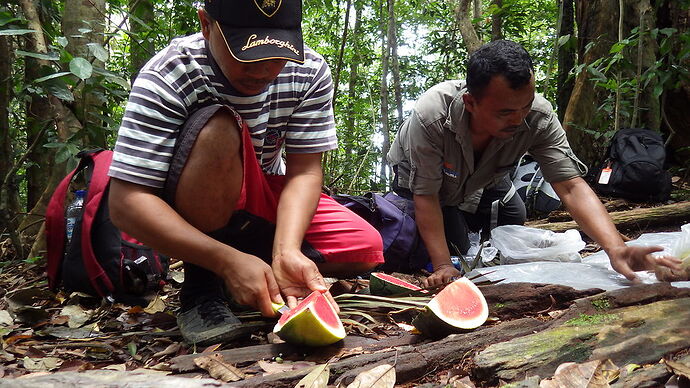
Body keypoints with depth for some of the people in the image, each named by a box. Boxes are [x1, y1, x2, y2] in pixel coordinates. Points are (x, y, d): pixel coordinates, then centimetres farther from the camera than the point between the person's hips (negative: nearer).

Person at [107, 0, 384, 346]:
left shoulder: (309, 71, -15)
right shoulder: (167, 77, -26)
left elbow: (304, 171, -16)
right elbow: (126, 202, -31)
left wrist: (286, 251, -34)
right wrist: (228, 260, -40)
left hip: (266, 196, 4)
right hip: (194, 211, -4)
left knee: (365, 249, -13)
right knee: (218, 129, -35)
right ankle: (201, 285, -18)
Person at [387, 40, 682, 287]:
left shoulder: (539, 117, -34)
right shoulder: (431, 117, -43)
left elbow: (571, 187, -38)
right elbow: (425, 195, -36)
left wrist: (615, 248, -53)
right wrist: (443, 266, -41)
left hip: (479, 178, 4)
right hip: (418, 175, -3)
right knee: (454, 246, -13)